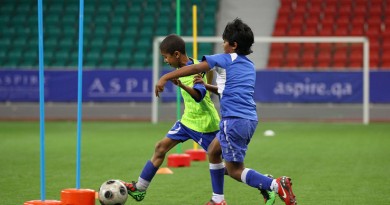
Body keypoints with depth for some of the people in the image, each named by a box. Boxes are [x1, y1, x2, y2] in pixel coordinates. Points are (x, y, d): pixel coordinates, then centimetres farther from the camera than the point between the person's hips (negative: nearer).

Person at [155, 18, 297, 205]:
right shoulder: (249, 66, 20)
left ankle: (276, 185, -19)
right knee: (213, 152, 23)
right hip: (250, 119, 8)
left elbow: (194, 69, -9)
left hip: (234, 120, -8)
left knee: (235, 170, -2)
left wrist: (165, 78, -7)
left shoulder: (226, 59, -2)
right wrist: (207, 86, 29)